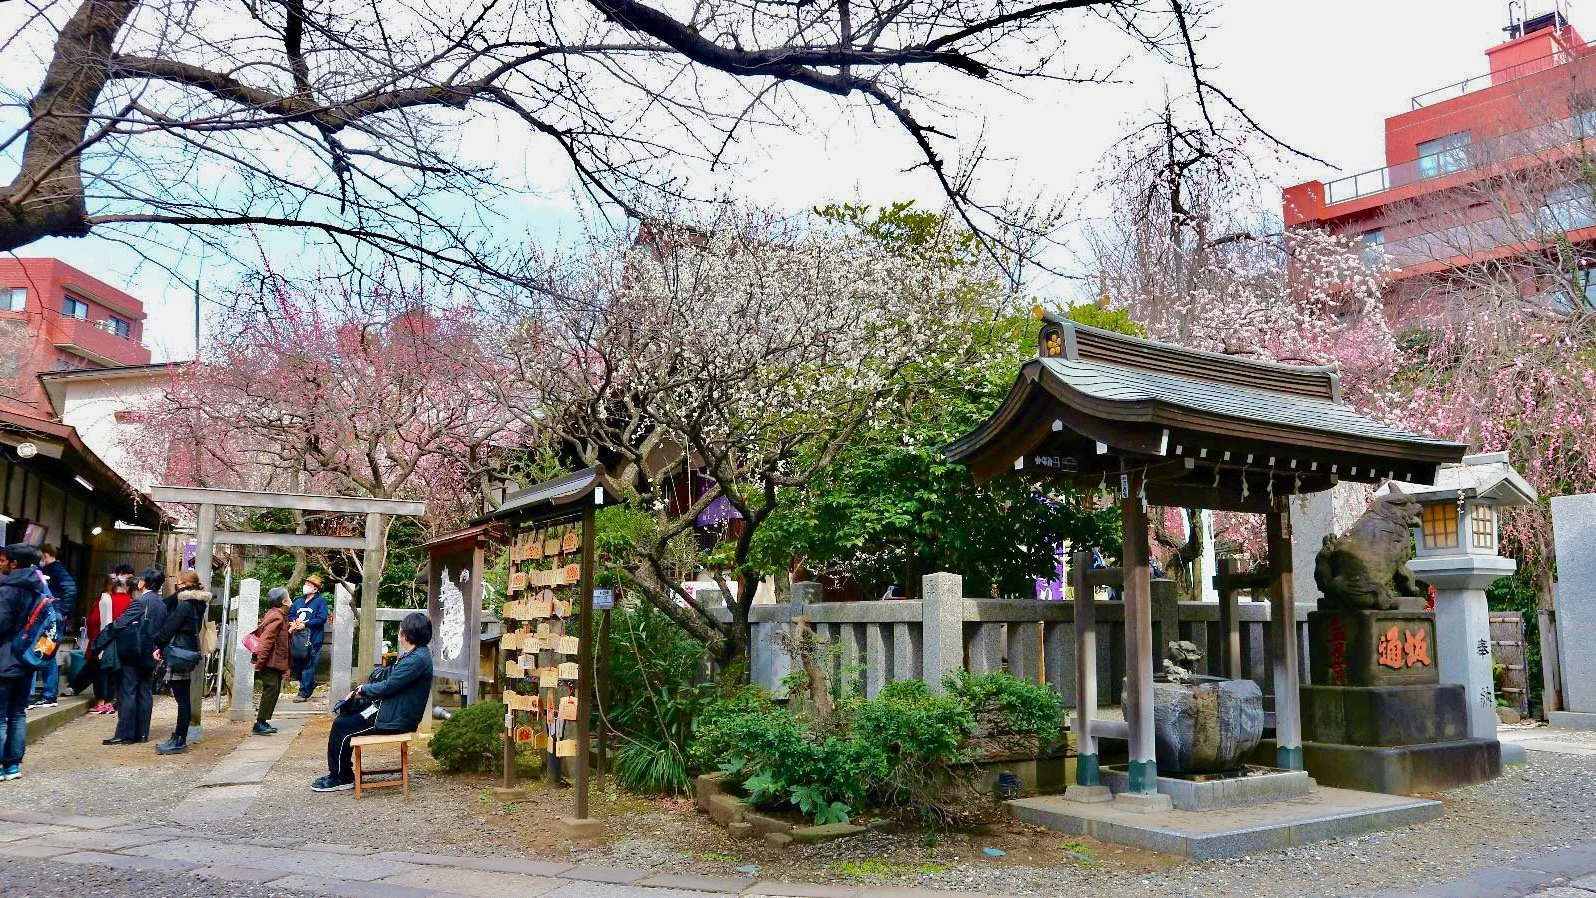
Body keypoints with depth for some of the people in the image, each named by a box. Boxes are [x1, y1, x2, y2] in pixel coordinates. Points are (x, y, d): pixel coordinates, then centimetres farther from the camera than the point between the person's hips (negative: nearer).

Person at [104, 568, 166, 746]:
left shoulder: (140, 601, -12)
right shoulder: (162, 605, 10)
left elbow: (120, 623, -14)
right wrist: (157, 648, 16)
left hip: (133, 653, -7)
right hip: (150, 655, 7)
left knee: (127, 693, -3)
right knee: (145, 694, 9)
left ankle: (125, 734, -3)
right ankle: (142, 733, 11)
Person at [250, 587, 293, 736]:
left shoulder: (280, 616, 15)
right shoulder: (276, 617, -17)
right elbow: (265, 642, -22)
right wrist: (258, 666, -24)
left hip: (276, 662, 10)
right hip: (270, 662, -10)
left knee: (273, 690, 12)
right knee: (271, 689, -13)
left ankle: (263, 722, 17)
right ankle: (260, 724, -12)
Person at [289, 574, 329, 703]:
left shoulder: (320, 600, -2)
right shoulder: (298, 601, 18)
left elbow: (322, 618, -12)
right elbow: (290, 615, 16)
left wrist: (305, 624, -18)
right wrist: (293, 622, -6)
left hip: (313, 640, -7)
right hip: (298, 639, 7)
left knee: (308, 667, -6)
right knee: (296, 665, 11)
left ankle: (304, 693, -1)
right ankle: (310, 684, 31)